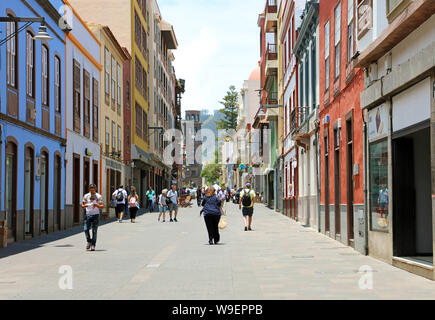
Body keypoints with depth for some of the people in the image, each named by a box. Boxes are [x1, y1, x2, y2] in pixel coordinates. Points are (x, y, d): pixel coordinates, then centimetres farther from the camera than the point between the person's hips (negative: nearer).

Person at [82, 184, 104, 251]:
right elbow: (82, 205, 11)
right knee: (86, 229, -7)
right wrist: (84, 206, -13)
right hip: (88, 215, 2)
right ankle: (89, 242, 16)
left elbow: (102, 206, -4)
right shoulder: (86, 196, 7)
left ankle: (93, 245, 2)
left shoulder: (98, 196, -1)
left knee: (94, 231, -4)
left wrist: (97, 205, -24)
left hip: (95, 215, -2)